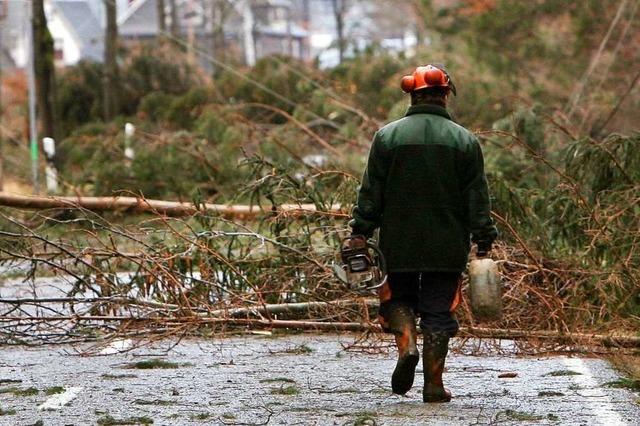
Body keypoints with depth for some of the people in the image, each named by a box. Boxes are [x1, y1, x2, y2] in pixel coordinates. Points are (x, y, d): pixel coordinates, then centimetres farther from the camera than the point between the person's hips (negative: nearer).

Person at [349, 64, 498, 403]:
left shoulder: (387, 136, -2)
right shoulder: (464, 141, -1)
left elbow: (370, 192, 0)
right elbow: (477, 197, 0)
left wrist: (361, 232, 6)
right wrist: (483, 240, 5)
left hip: (398, 245, 0)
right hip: (447, 247, 0)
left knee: (398, 299, 18)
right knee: (438, 311, 6)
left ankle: (407, 345, -10)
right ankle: (433, 384, 4)